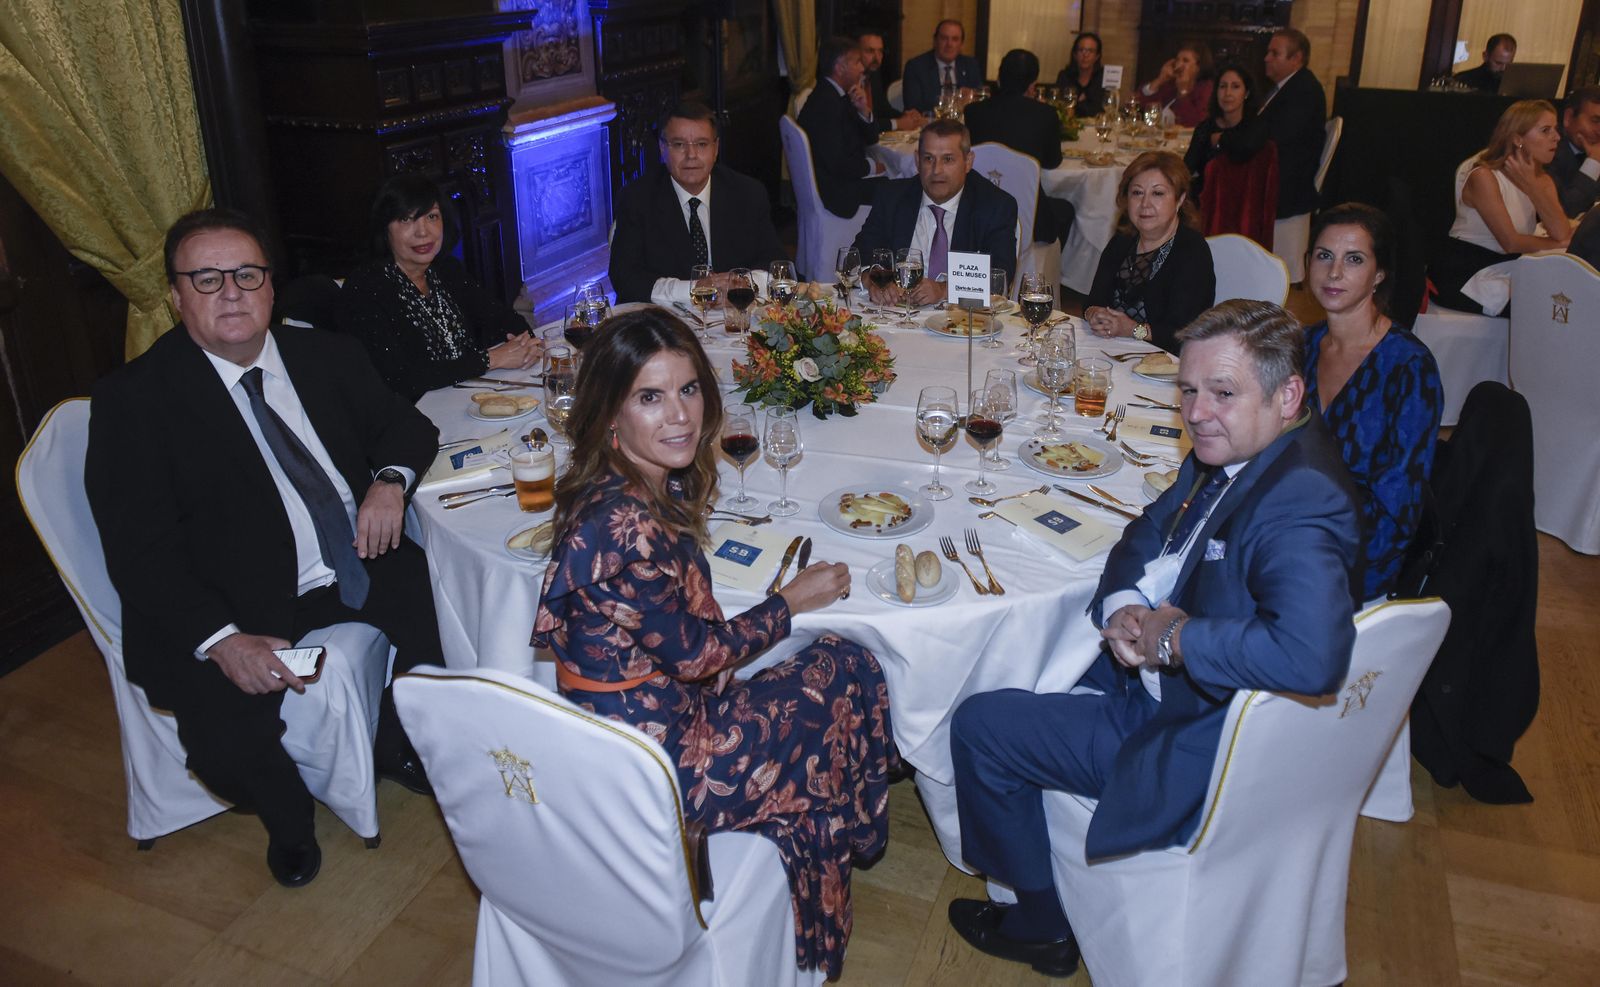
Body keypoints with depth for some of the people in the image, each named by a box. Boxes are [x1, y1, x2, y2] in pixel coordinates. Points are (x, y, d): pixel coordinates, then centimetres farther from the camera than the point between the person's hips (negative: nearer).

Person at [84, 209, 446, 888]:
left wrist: (390, 478, -7)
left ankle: (398, 744, 14)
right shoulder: (135, 399, -5)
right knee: (227, 739, -27)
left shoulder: (325, 355, 8)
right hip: (240, 606, -4)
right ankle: (288, 819, 11)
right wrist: (221, 639, -26)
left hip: (364, 569, 5)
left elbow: (404, 423, 18)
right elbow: (140, 551, -11)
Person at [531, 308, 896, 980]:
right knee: (850, 676, 6)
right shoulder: (626, 526, -31)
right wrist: (794, 602, -5)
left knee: (841, 667, 18)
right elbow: (695, 655, -18)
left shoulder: (656, 486, -3)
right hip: (653, 764, -8)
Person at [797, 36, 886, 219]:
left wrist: (863, 110, -7)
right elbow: (837, 164, -26)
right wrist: (871, 166, -9)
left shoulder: (838, 96, 9)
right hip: (835, 189, -9)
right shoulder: (825, 103, -21)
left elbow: (871, 138, 13)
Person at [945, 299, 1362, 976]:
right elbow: (1148, 534, 10)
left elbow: (1312, 654, -46)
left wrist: (1175, 636, -30)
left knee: (978, 725, -3)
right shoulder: (1227, 454, -1)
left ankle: (1041, 925, 20)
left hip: (1195, 747, -10)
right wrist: (1122, 608, -12)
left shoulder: (1300, 501, -30)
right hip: (1155, 680, 10)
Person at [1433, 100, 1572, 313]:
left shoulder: (1542, 181, 12)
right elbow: (1511, 243, -18)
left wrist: (1531, 185, -11)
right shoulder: (1484, 177, -12)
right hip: (1460, 273, -8)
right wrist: (1556, 243, -4)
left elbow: (1563, 233, -8)